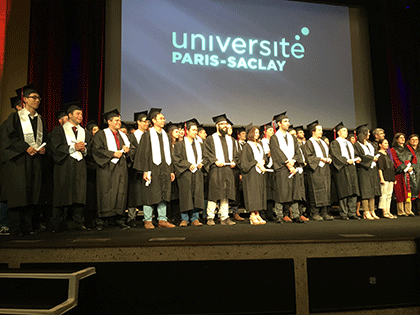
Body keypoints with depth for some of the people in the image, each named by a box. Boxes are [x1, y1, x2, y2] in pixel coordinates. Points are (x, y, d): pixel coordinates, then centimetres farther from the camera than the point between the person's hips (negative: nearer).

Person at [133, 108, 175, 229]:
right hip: (153, 169, -5)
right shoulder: (147, 135, -1)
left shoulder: (165, 135, 17)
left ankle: (162, 220, 13)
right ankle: (147, 221, 7)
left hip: (165, 169, 6)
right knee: (150, 195, -3)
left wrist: (171, 170, 13)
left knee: (164, 195, 6)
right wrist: (145, 171, -14)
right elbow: (143, 153, -6)